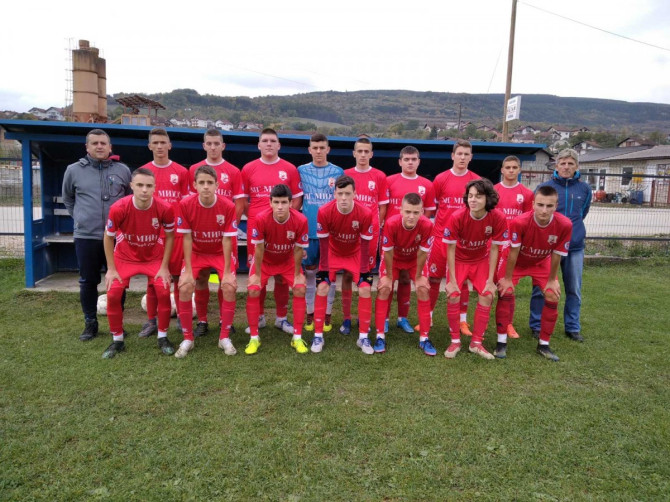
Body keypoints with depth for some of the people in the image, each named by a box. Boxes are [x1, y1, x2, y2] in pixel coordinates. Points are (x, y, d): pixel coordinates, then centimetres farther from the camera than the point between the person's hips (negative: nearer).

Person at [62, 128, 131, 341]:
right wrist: (80, 217, 10)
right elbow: (68, 199, 18)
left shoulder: (123, 170, 2)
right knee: (88, 282, 8)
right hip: (86, 236, 0)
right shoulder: (74, 170, 3)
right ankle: (90, 323, 22)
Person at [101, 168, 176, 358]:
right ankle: (117, 340, 11)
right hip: (125, 257, 0)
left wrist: (164, 267, -10)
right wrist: (111, 269, -9)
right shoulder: (118, 208, -26)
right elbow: (108, 237, -9)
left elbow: (169, 236, -8)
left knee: (163, 292, -14)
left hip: (154, 257, 0)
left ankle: (163, 337, 7)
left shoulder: (164, 208, -25)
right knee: (113, 294, -10)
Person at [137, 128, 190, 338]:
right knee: (152, 277, 6)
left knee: (179, 276, 4)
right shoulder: (143, 171, 6)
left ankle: (182, 318, 16)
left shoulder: (181, 172, 4)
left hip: (177, 231, -1)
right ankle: (151, 321, 16)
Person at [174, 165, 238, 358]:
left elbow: (227, 240, -17)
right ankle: (188, 338, 0)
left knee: (230, 286, -22)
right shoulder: (185, 204, -19)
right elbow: (187, 238, -14)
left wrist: (227, 272, -19)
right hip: (197, 253, 1)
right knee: (184, 287, -19)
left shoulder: (228, 206, -21)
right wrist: (188, 270, -18)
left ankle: (224, 337, -4)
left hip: (221, 253, -1)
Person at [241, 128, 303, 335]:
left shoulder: (290, 169, 5)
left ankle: (281, 317, 17)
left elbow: (297, 199, 8)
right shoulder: (248, 169, 6)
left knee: (282, 273, 5)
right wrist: (254, 215, 0)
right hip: (256, 227, 0)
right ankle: (258, 317, 18)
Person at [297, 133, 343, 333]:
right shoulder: (301, 171, 4)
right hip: (308, 229, 1)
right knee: (309, 272, 8)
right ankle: (310, 314, 20)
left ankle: (327, 314, 18)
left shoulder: (338, 172, 3)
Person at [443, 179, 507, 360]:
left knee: (487, 296, -9)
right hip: (459, 260, -2)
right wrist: (452, 280, -18)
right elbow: (451, 249, -19)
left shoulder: (498, 218, -24)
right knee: (453, 296, -16)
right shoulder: (456, 217, -29)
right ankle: (455, 341, 3)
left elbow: (494, 249, -12)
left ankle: (476, 343, 8)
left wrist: (490, 280, -12)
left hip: (481, 260, 2)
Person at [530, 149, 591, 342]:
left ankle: (573, 327, 23)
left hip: (575, 246, 3)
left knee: (574, 290, 9)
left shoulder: (585, 189, 3)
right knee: (541, 288, 3)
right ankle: (537, 325, 17)